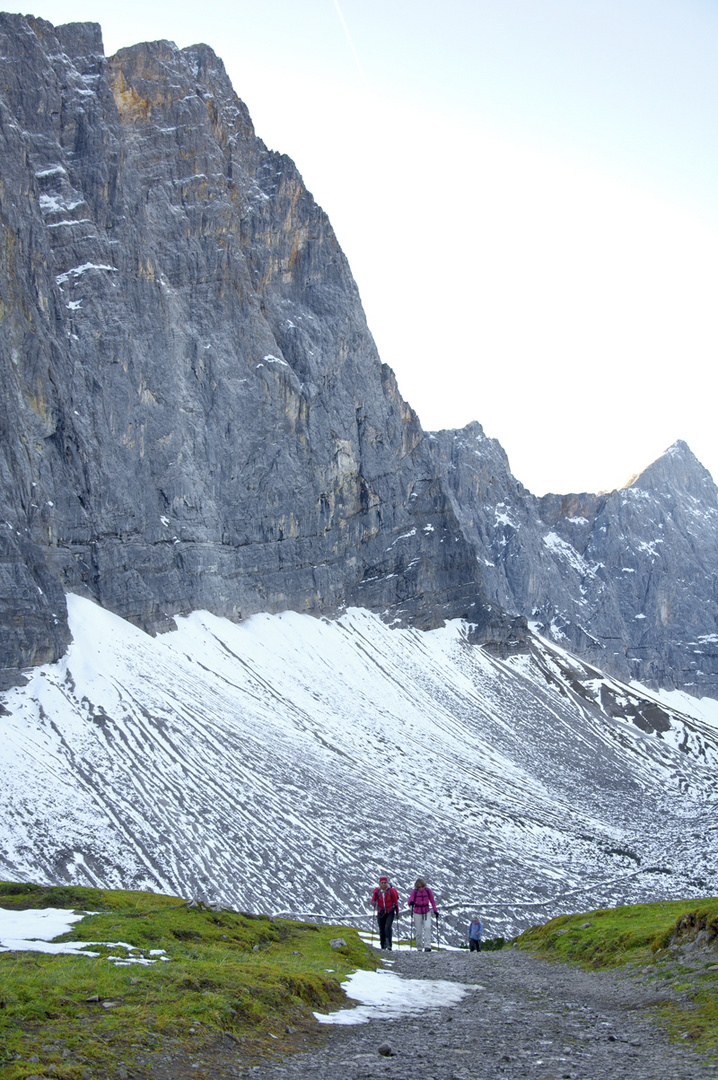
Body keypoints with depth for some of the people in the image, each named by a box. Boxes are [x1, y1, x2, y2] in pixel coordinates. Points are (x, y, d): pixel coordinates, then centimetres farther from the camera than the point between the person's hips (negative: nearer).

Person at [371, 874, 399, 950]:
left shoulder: (391, 890, -10)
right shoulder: (376, 891, -6)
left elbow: (395, 900, 0)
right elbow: (373, 901, -7)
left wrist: (397, 911, 2)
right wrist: (374, 903, -31)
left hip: (390, 912, -2)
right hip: (381, 912, 2)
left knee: (388, 927, -21)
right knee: (381, 929, 4)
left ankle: (389, 944, -20)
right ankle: (383, 946, 17)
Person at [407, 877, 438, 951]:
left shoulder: (428, 890, -3)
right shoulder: (414, 891, -7)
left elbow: (432, 901, 8)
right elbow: (410, 901, -15)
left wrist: (435, 910, 5)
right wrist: (411, 903, -38)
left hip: (427, 912, 0)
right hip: (417, 913, 0)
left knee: (427, 927, -20)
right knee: (418, 931, 0)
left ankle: (427, 946, -21)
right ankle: (419, 948, 13)